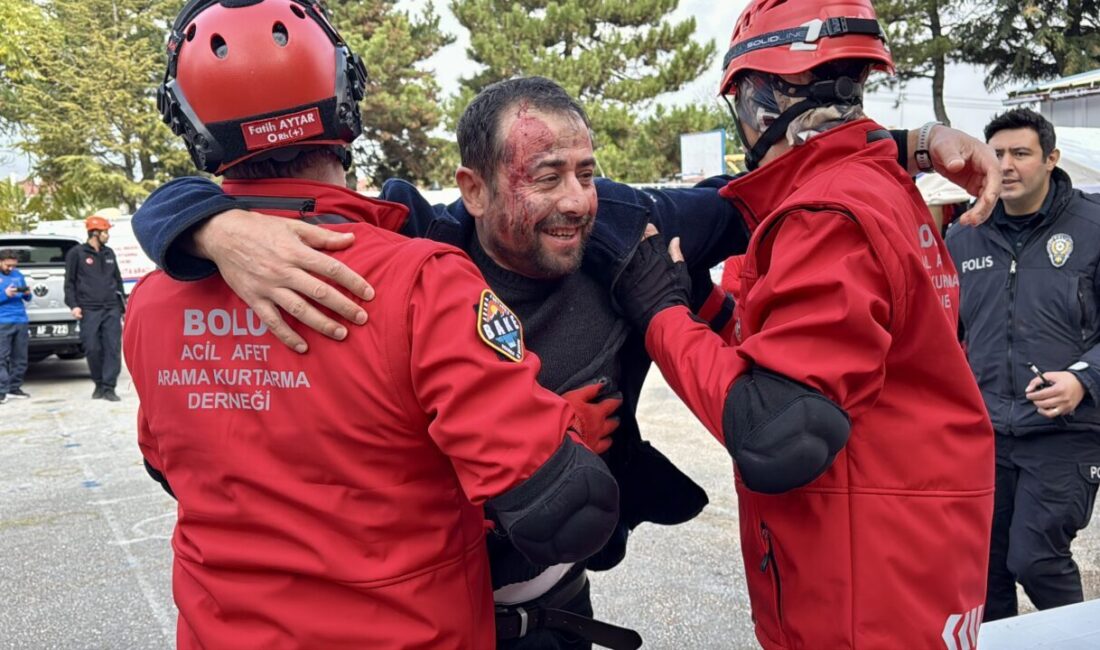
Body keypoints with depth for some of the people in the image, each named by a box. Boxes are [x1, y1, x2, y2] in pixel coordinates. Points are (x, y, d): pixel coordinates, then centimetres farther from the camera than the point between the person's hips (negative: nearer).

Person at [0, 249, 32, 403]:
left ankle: (14, 388, 13)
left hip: (21, 321, 5)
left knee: (20, 358, 5)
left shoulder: (18, 275, 16)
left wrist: (27, 293, -2)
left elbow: (27, 298, 20)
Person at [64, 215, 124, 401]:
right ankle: (99, 384, 15)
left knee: (113, 347, -5)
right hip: (89, 310, -3)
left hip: (111, 309, 3)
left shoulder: (109, 253, 16)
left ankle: (109, 387, -3)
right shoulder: (76, 253, 3)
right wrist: (73, 305, -5)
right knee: (92, 348, -2)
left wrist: (123, 302, 20)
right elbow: (69, 282, 3)